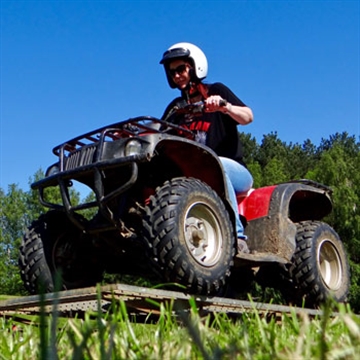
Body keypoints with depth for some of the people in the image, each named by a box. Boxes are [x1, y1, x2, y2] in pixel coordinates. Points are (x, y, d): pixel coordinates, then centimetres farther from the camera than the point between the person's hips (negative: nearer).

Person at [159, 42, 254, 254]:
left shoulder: (216, 92, 7)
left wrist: (224, 106, -28)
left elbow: (247, 117, -9)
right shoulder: (175, 108, 19)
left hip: (234, 171, -3)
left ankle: (237, 236, -41)